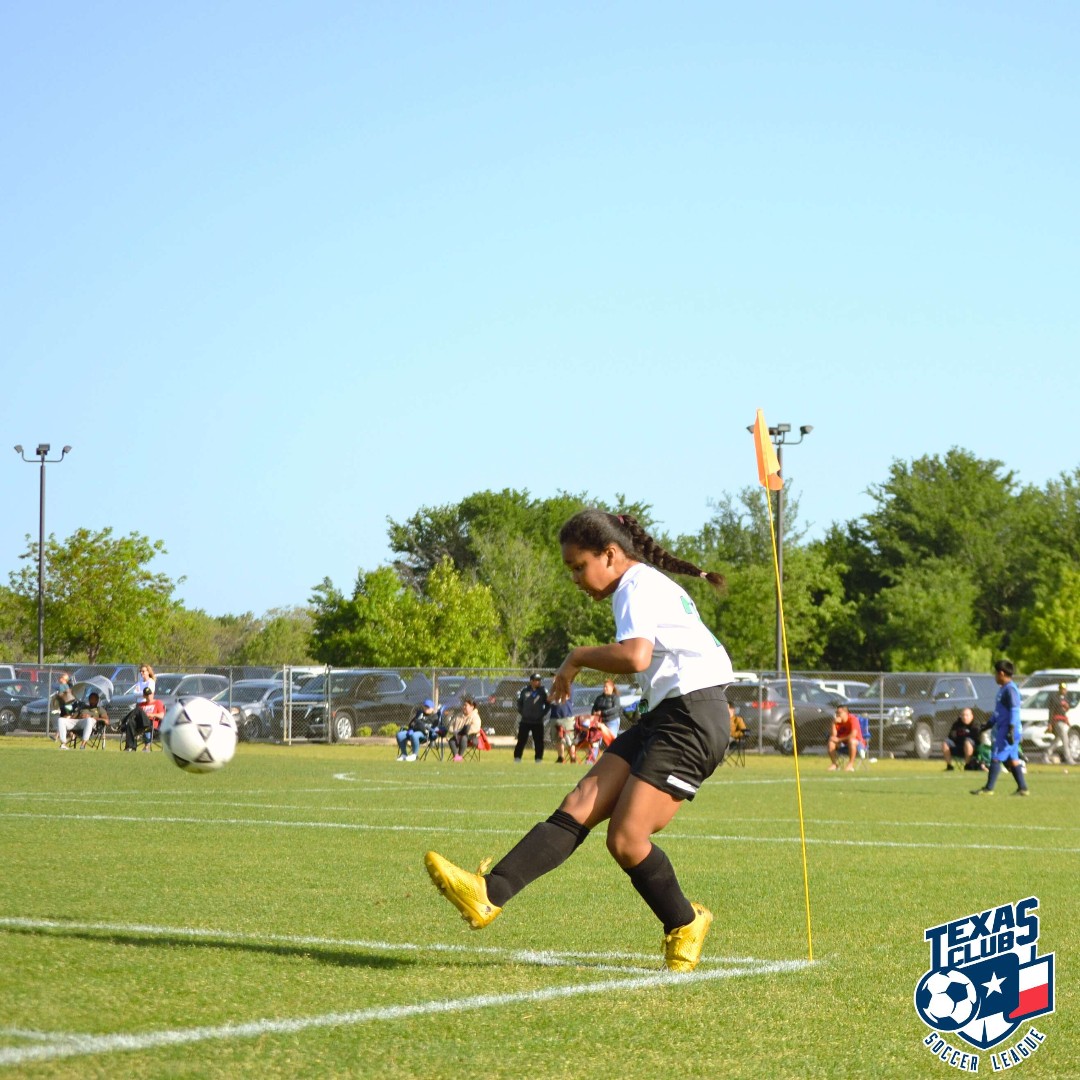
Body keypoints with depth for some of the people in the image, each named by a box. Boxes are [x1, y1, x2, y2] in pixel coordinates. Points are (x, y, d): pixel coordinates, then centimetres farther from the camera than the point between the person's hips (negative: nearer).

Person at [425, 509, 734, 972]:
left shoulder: (638, 585, -10)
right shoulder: (652, 585, 21)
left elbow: (635, 656, -28)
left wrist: (578, 657, -14)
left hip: (691, 718, -10)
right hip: (665, 716, 10)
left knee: (626, 839, -12)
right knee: (580, 804, -4)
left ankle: (684, 925, 11)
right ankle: (490, 894, -15)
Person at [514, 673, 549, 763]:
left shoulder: (543, 691, -1)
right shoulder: (524, 690, 1)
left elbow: (547, 704, 8)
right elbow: (519, 702, 13)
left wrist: (543, 713, 0)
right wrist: (521, 712, 4)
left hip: (538, 722, 0)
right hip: (525, 721, 0)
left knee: (539, 742, 1)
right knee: (521, 741, 1)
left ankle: (538, 759, 9)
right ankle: (517, 758, 7)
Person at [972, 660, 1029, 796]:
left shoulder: (1010, 689, -15)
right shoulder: (1002, 689, 17)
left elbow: (1014, 711, -20)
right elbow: (998, 712, 26)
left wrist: (1011, 730, -24)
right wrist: (989, 724, 28)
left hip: (1007, 732, -10)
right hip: (1002, 730, 10)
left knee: (996, 758, -7)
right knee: (1011, 759, 10)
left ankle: (989, 788, -4)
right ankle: (1022, 787, 11)